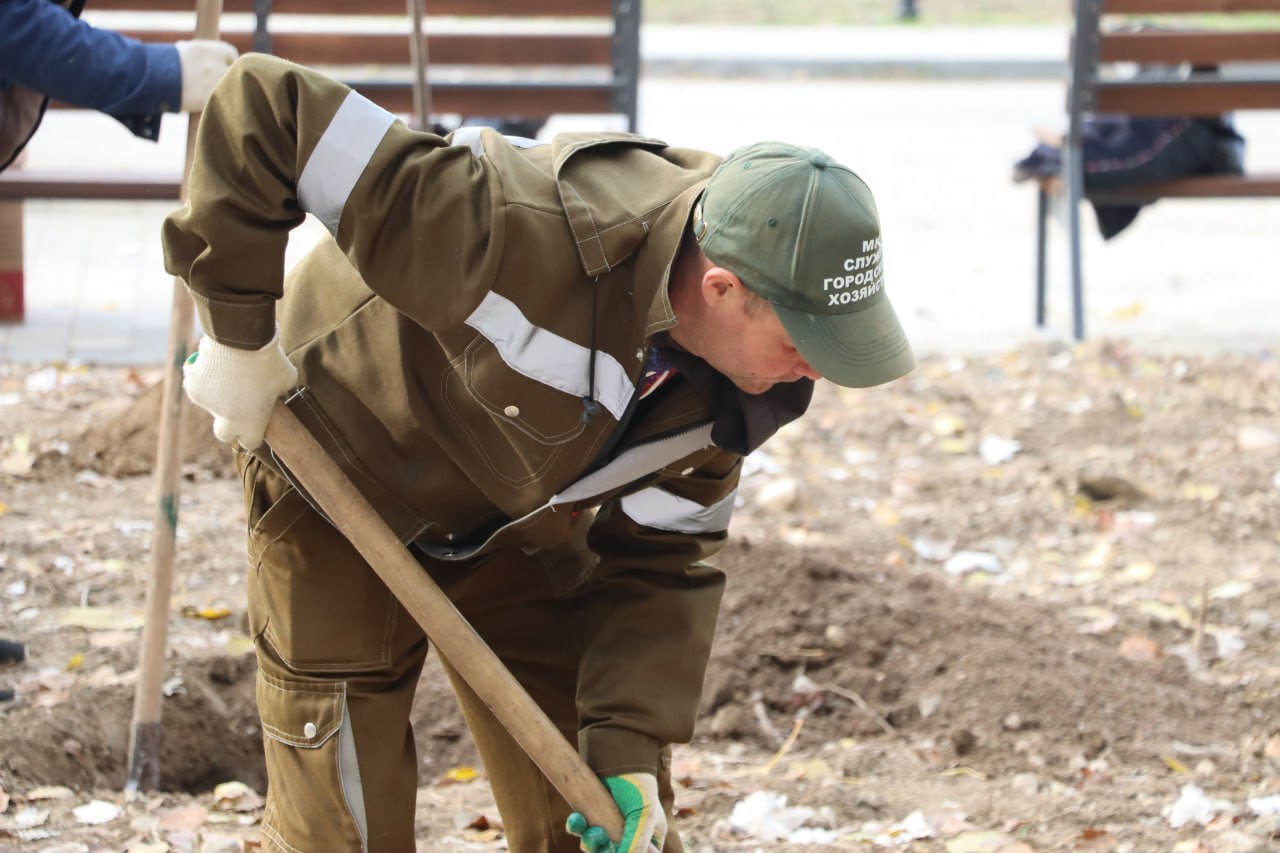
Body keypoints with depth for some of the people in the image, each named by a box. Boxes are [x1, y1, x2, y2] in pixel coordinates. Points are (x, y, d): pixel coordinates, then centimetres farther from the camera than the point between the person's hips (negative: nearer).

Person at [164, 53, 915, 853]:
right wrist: (239, 336, -32)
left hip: (527, 528, 6)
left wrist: (627, 742, -20)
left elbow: (661, 560, -8)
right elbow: (263, 110, -42)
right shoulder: (524, 237, -43)